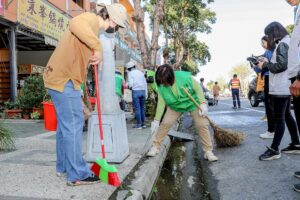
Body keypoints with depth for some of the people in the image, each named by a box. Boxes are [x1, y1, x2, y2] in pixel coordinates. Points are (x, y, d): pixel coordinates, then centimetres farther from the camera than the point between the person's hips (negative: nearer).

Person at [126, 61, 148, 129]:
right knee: (142, 108, 13)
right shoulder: (141, 72, 15)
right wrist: (146, 94, 17)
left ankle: (139, 124, 2)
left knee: (137, 108, -1)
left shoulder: (130, 73, -1)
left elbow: (130, 84, -11)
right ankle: (143, 123, 17)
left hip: (135, 91, -5)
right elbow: (145, 83, 14)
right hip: (143, 91, 5)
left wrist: (129, 87, 12)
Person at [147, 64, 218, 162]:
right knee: (165, 123, -8)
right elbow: (161, 103, -15)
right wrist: (156, 120, -16)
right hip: (175, 106, 2)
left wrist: (203, 103, -26)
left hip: (193, 103, -2)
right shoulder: (161, 86, -21)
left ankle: (208, 151, 5)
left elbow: (197, 88, -19)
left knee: (202, 125, -10)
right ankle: (155, 146, 10)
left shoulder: (184, 77, -32)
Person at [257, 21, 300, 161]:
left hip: (281, 88, -10)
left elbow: (281, 65, -21)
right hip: (284, 87, 10)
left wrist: (265, 64, -8)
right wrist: (266, 63, 9)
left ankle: (274, 150, -4)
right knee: (286, 115, 15)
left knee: (278, 118, -9)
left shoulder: (282, 44, -12)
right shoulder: (286, 43, 19)